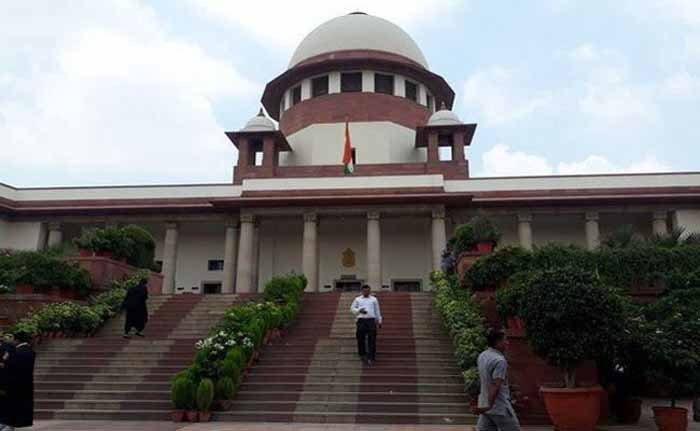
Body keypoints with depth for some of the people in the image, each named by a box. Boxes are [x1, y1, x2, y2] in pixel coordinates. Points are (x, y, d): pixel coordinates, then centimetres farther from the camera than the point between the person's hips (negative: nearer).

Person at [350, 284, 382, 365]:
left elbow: (377, 311, 15)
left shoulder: (374, 299, 13)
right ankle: (362, 354, 19)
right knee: (361, 338, -1)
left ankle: (370, 357, -6)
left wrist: (379, 321, 12)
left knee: (371, 339, -7)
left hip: (371, 320, 0)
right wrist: (359, 310, -8)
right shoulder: (357, 299, 13)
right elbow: (352, 308, 10)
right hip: (361, 320, 0)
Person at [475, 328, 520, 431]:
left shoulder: (482, 356, 7)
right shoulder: (500, 361, -20)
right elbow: (496, 386, -26)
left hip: (484, 403, 8)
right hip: (500, 407, -8)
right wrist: (490, 406, -25)